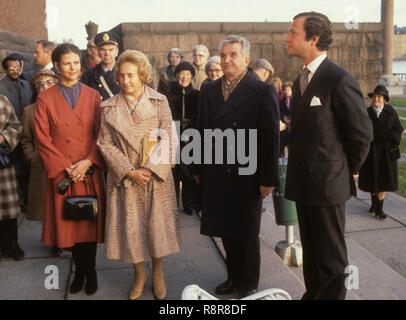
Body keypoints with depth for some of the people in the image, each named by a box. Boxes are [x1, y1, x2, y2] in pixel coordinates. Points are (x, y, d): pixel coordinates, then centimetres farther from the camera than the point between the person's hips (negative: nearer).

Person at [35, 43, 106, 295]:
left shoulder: (93, 96, 5)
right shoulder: (45, 99, 2)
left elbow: (101, 134, 2)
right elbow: (43, 139, -2)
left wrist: (87, 162, -11)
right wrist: (66, 167, -10)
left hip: (90, 172, 0)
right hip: (61, 173, 0)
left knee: (90, 222, 5)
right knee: (69, 222, 6)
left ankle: (90, 271, 21)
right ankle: (80, 271, 24)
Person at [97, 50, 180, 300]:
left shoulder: (159, 102, 0)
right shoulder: (109, 107, 4)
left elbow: (168, 140, -5)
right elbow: (106, 144, -1)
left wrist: (150, 169, -14)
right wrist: (129, 171, -12)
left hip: (156, 176, -1)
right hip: (124, 178, 1)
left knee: (158, 225, 5)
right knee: (130, 228, 6)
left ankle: (158, 273, 27)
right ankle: (140, 275, 27)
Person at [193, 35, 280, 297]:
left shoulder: (263, 91, -7)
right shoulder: (209, 90, 8)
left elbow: (271, 137, -10)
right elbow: (202, 131, 10)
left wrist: (268, 178, -12)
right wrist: (199, 169, 8)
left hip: (247, 176, -4)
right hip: (216, 175, 4)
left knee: (247, 234, 10)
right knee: (226, 231, 13)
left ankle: (249, 285, 29)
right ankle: (234, 278, 33)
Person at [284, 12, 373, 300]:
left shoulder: (340, 81, -15)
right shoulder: (301, 81, 12)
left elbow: (362, 133, -13)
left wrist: (349, 170, -3)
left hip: (328, 183, -8)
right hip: (303, 182, 8)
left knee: (331, 254, 4)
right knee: (310, 247, 20)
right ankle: (313, 293, 36)